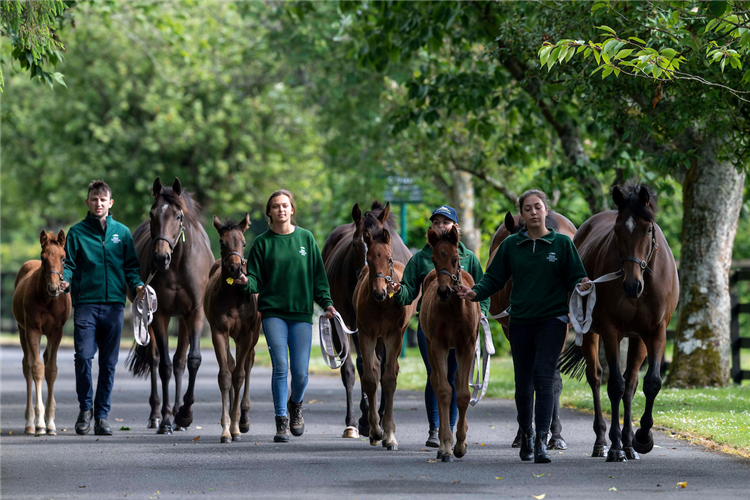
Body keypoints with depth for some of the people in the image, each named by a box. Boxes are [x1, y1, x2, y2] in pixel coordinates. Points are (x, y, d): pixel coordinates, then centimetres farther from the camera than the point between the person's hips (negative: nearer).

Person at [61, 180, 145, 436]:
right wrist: (65, 280, -18)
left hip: (114, 304, 2)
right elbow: (68, 263, 2)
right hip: (85, 302, -2)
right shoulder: (77, 232, 5)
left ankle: (101, 415, 12)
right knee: (83, 356, -13)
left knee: (109, 362, 4)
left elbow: (131, 265, 12)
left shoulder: (122, 232, 11)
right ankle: (85, 408, 7)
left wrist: (137, 284, -7)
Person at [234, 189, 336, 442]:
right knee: (280, 366, -10)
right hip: (273, 312, -1)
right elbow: (256, 279, 3)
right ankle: (281, 422, 0)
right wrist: (246, 282, -18)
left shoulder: (306, 238, 7)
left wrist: (326, 302, 1)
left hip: (302, 312, 1)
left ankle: (295, 406, 29)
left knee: (300, 371, -2)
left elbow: (318, 275, 10)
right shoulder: (263, 242, 4)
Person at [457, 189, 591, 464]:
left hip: (552, 320, -3)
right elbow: (495, 278, 8)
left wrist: (582, 286, -22)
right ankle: (526, 433, 31)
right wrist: (475, 292, -10)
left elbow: (575, 277, 0)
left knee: (543, 379, -14)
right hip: (520, 321, 3)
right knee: (523, 384, 9)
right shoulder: (511, 245, 5)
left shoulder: (562, 243, 0)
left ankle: (541, 441, -18)